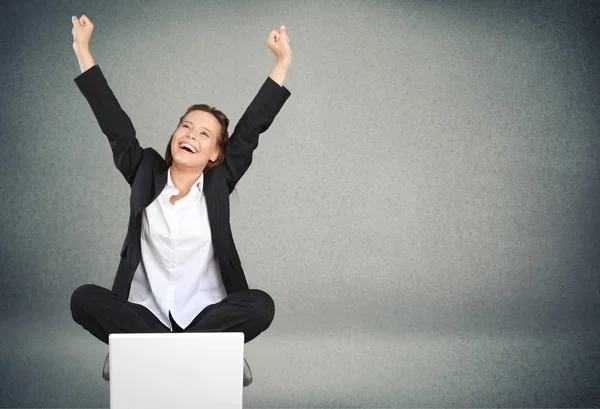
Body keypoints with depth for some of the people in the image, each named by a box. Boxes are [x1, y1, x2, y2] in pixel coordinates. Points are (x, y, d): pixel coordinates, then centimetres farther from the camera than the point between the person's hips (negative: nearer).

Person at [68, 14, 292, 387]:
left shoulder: (218, 183, 2)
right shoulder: (146, 174, 4)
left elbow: (251, 129, -1)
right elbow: (116, 126, 2)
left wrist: (283, 61, -3)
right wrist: (82, 50, 0)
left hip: (204, 316, 0)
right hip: (145, 314, 1)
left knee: (261, 305, -28)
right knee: (85, 299, -24)